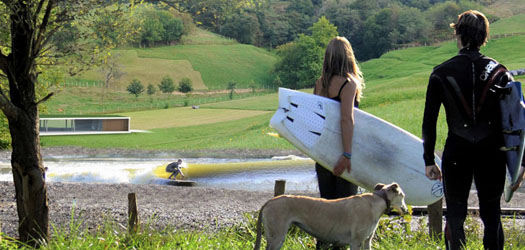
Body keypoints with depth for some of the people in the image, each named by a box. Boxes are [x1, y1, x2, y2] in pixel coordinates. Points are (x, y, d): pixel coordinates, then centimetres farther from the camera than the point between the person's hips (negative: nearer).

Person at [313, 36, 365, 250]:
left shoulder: (320, 83, 5)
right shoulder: (348, 83, -13)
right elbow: (347, 119, -22)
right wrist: (347, 154, -25)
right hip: (340, 151, -6)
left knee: (327, 201, 14)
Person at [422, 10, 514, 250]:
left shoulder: (442, 73, -3)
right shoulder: (499, 72, -1)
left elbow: (429, 120, -2)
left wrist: (429, 160, 5)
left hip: (457, 152, -1)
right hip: (492, 152, 1)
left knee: (455, 214, 9)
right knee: (492, 214, 10)